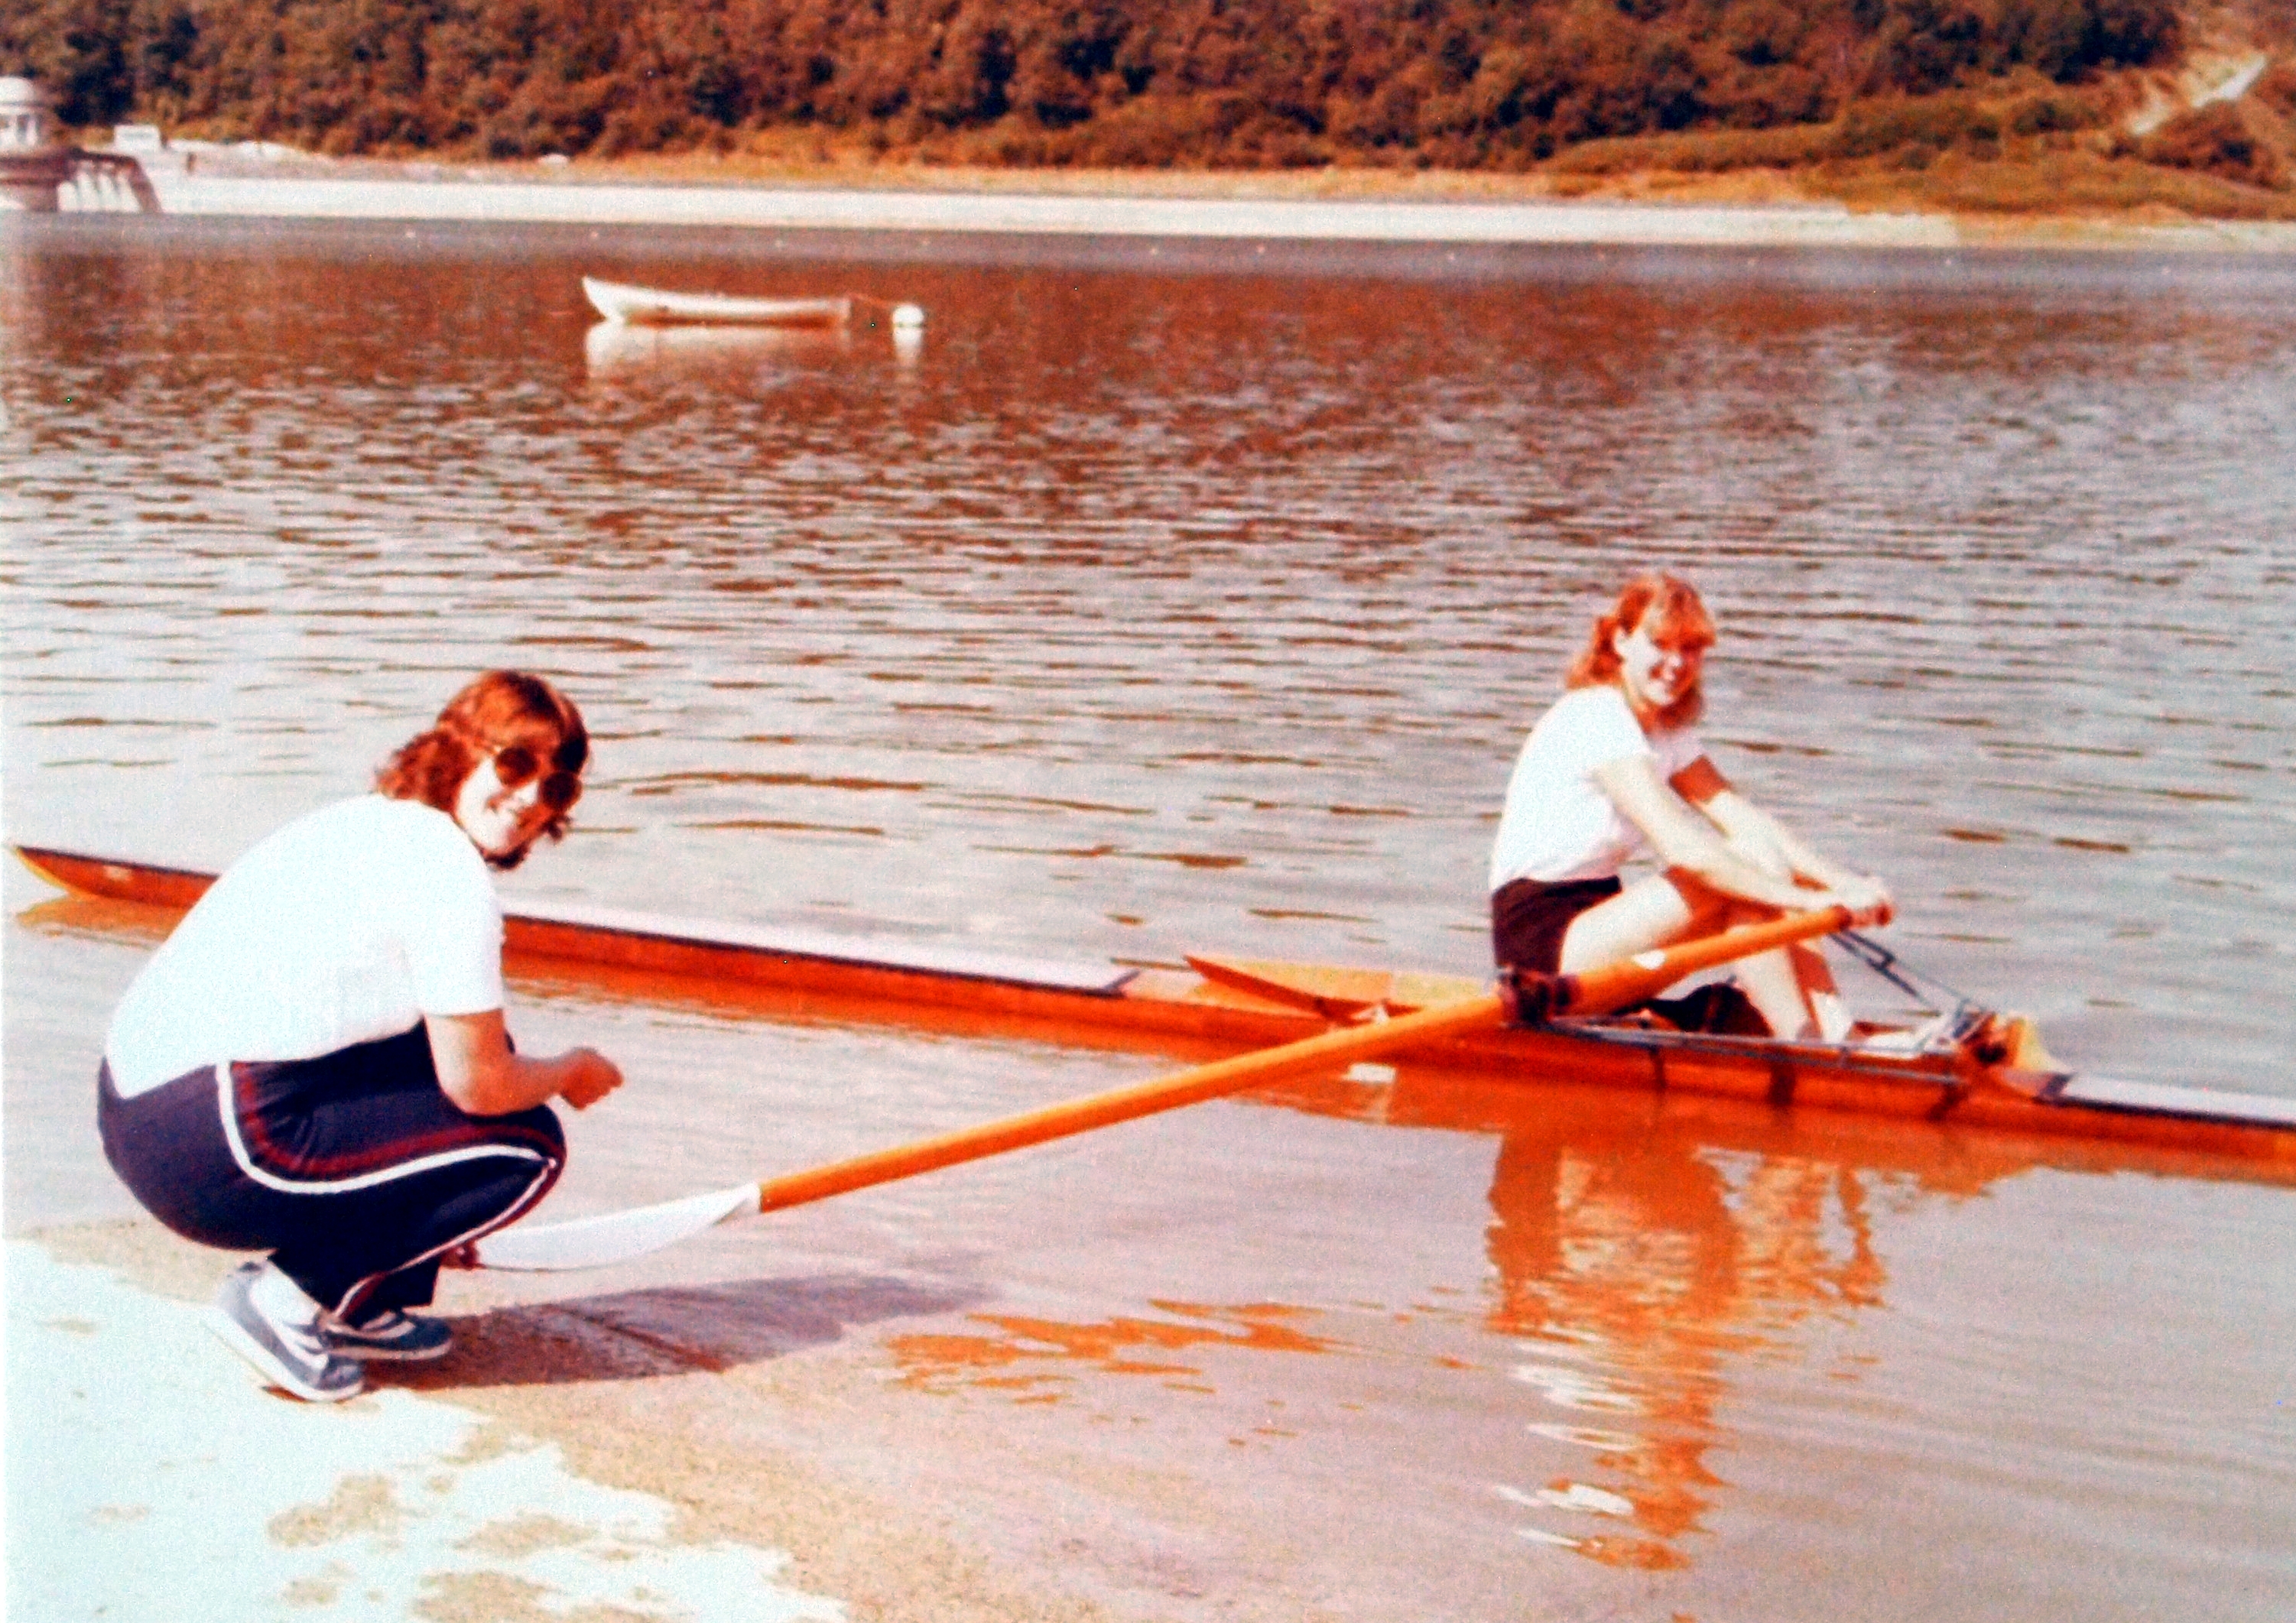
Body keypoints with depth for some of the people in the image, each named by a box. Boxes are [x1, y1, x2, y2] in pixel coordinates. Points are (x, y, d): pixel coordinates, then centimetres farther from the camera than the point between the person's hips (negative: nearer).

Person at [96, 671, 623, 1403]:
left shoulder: (368, 823, 19)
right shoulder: (451, 874, -11)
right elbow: (478, 1086, -9)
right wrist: (573, 1071, 13)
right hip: (208, 1154, -10)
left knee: (464, 1043, 22)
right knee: (526, 1144, 0)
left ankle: (361, 1307, 21)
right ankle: (289, 1298, -1)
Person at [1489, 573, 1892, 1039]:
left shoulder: (1667, 730, 12)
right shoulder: (1596, 718, -18)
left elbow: (1745, 817, 0)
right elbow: (1683, 849, -28)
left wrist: (1840, 880, -16)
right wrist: (1812, 900, -30)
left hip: (1591, 917, 9)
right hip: (1539, 935, -9)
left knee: (1760, 860, -8)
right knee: (1732, 882, -22)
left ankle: (1839, 1040, -18)